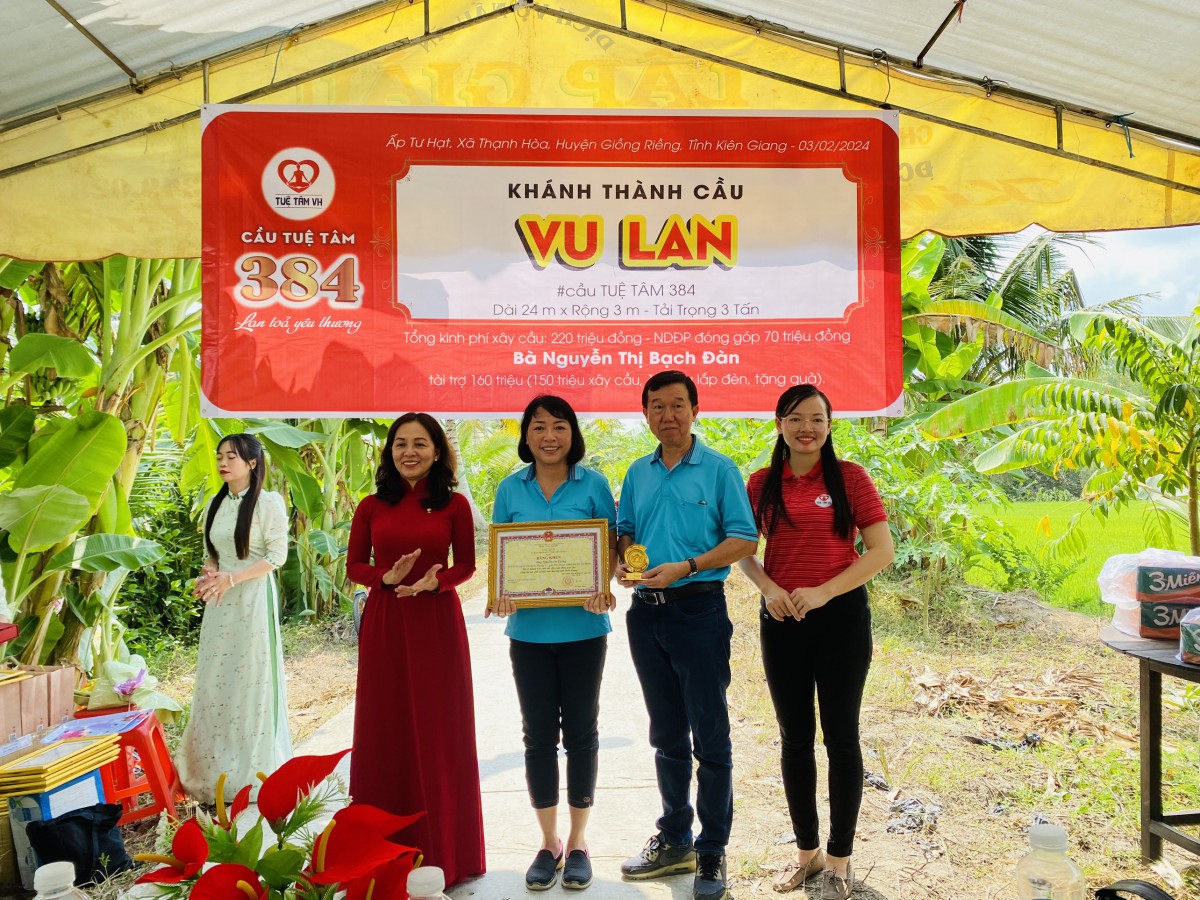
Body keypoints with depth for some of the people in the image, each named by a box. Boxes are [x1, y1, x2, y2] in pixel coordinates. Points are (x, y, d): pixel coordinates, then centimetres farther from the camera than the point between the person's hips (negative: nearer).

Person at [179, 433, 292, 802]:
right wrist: (209, 575, -3)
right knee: (215, 680, 7)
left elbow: (277, 555, -11)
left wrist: (231, 579, -17)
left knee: (251, 678, 0)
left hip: (253, 598, -6)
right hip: (219, 602, 6)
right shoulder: (215, 504, 12)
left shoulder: (268, 503, -7)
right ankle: (217, 767, 19)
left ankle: (254, 768, 13)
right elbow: (212, 552, 19)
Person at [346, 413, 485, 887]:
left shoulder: (454, 505, 0)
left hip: (437, 622, -1)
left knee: (439, 730, 5)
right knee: (386, 728, 7)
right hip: (384, 622, 1)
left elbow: (466, 565, 4)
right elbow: (354, 565, 6)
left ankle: (442, 849, 21)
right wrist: (387, 577, -13)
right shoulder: (372, 506, 4)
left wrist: (435, 582, -15)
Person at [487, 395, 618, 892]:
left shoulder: (593, 484, -2)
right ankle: (548, 842, 26)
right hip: (529, 628, 2)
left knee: (581, 732, 9)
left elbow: (610, 546, 0)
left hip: (582, 627, -1)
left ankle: (578, 842, 25)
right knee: (539, 735, 9)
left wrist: (602, 587, -19)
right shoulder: (510, 488, 4)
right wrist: (500, 592, -13)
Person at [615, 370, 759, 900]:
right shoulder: (638, 474, 11)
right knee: (666, 735, 16)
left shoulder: (719, 469, -4)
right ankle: (674, 841, 31)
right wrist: (624, 562, -6)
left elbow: (745, 540, -9)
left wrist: (685, 567, -19)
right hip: (645, 613, 5)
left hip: (699, 610, -5)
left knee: (710, 737, 2)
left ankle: (712, 853, 16)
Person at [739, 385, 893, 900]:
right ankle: (807, 851, 31)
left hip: (841, 617, -3)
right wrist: (767, 588, -9)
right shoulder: (762, 484, 4)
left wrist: (823, 592, -16)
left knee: (840, 736, 8)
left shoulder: (850, 477, -4)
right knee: (794, 738, 13)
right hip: (782, 620, 3)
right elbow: (743, 551, 10)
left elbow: (882, 552, -8)